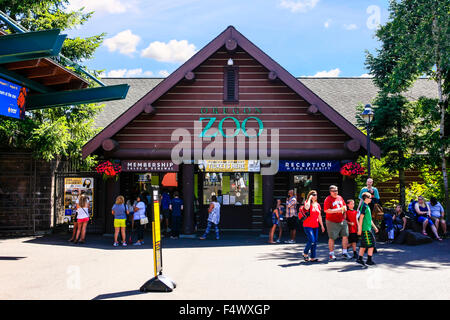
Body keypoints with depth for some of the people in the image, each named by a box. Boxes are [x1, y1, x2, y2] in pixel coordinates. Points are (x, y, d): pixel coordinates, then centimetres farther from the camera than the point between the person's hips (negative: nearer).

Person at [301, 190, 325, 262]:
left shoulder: (317, 205, 12)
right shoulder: (307, 203, -6)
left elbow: (319, 216, 19)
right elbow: (306, 207, -32)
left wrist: (322, 225, 18)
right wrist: (309, 198, -20)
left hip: (315, 226, 7)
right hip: (308, 226, -6)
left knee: (315, 242, 4)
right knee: (312, 240, -15)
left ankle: (313, 257, 11)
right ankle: (305, 253, 7)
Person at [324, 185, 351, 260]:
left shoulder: (340, 197, 11)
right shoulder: (328, 199, -8)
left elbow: (344, 206, 25)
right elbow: (326, 210, -18)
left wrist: (344, 209, 3)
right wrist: (337, 210, -21)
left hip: (342, 221, 6)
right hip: (332, 222, -6)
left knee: (345, 236, 3)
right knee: (332, 238, 0)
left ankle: (344, 252, 16)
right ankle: (331, 254, 11)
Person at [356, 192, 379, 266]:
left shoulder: (367, 206, 17)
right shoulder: (364, 206, -13)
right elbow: (361, 218, -17)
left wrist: (374, 227, 26)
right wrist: (360, 229, -19)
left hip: (368, 228, 9)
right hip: (365, 229, -9)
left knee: (364, 245, 11)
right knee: (371, 244, -5)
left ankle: (360, 259, 14)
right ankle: (369, 260, 0)